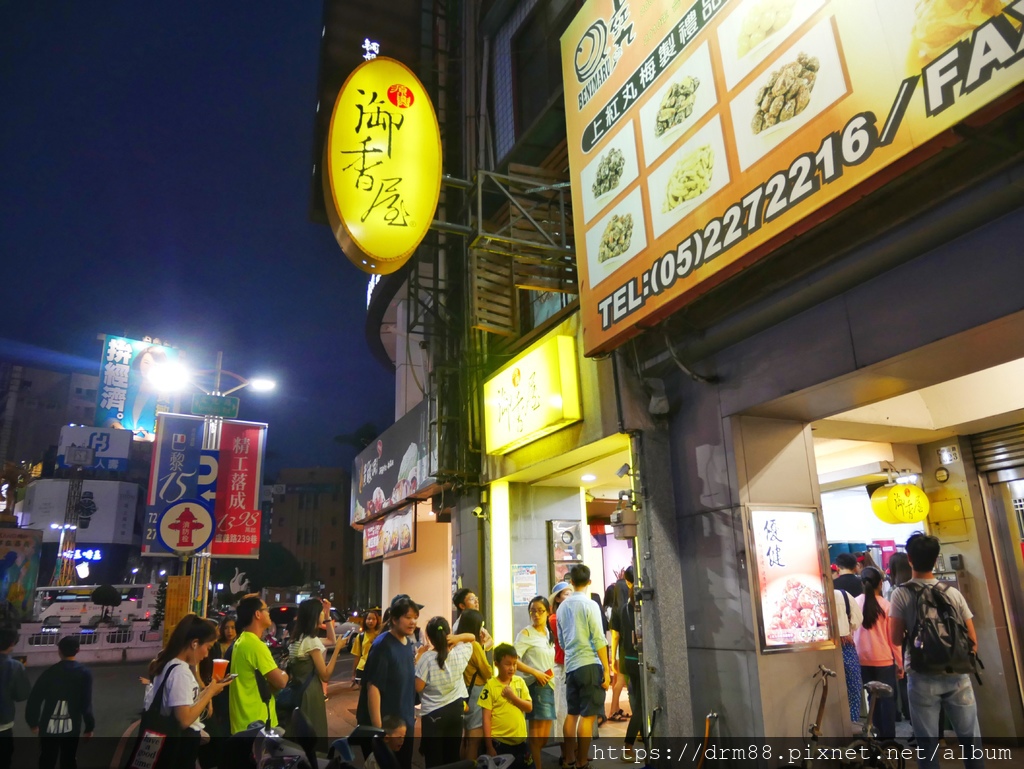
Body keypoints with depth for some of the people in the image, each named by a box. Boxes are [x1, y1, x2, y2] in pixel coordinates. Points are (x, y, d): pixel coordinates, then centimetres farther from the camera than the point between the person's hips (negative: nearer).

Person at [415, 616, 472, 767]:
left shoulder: (426, 658, -18)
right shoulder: (459, 653, -6)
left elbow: (418, 687, -12)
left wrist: (417, 660, -4)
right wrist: (453, 639, 10)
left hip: (433, 713, -4)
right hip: (455, 709, 4)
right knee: (452, 757, 15)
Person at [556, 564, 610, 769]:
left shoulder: (563, 606, 10)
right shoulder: (590, 605, -9)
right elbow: (598, 640, -12)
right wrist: (606, 670, -9)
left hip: (571, 665, 6)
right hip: (589, 664, -6)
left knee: (572, 713, 14)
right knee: (588, 716, -1)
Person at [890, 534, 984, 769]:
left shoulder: (901, 594, -7)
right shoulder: (953, 593, 1)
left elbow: (896, 639, -6)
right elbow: (973, 640, 4)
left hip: (923, 678, -2)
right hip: (957, 676, 3)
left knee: (928, 744, 5)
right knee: (970, 739, 12)